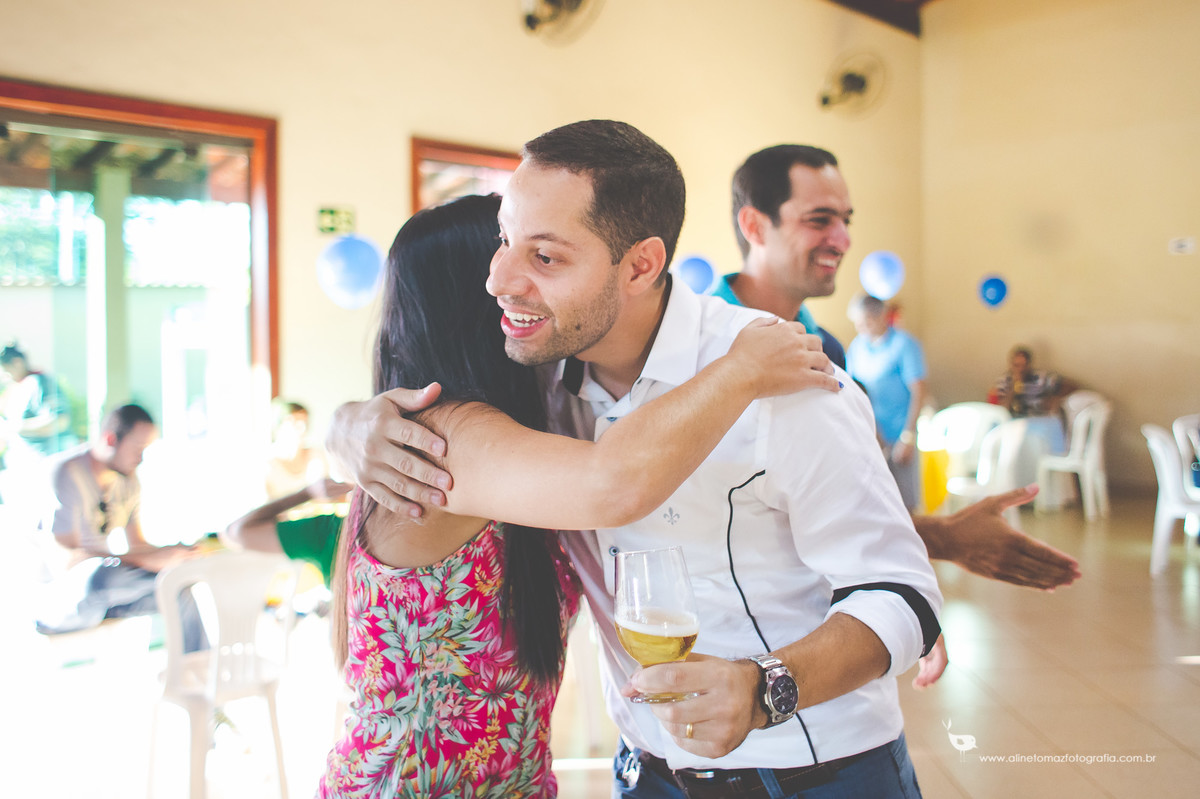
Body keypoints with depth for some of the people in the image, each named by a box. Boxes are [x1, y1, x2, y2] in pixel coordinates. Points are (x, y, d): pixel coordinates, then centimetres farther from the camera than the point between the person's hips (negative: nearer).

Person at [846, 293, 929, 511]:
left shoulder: (904, 345, -6)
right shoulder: (857, 346, 9)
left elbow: (918, 393, -8)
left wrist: (907, 437, -13)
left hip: (896, 437, -5)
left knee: (903, 502, 1)